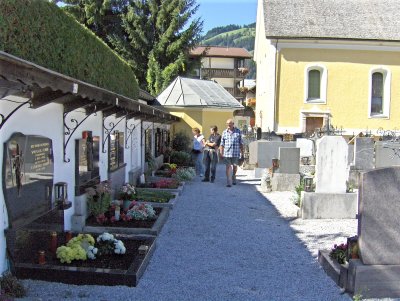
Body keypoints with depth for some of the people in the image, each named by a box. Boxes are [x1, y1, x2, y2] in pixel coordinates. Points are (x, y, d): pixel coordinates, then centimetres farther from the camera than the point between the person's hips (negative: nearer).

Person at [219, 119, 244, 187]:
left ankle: (233, 178, 36)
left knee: (235, 166, 10)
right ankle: (229, 182, -5)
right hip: (227, 153, 0)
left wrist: (242, 152, 7)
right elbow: (222, 144, 5)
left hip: (235, 153, 0)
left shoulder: (238, 131, 4)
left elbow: (241, 142, 8)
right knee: (228, 167, -5)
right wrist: (221, 153, -1)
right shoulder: (224, 132, 4)